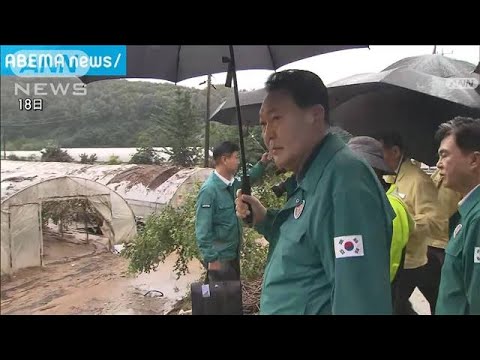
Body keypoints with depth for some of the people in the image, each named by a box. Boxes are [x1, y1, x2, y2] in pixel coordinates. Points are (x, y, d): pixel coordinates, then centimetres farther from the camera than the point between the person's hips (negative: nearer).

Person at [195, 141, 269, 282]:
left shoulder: (232, 183, 1)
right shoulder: (209, 190, -23)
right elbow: (202, 229, -23)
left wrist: (261, 164, 12)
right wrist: (211, 258, -22)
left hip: (233, 253, 8)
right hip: (219, 257, -8)